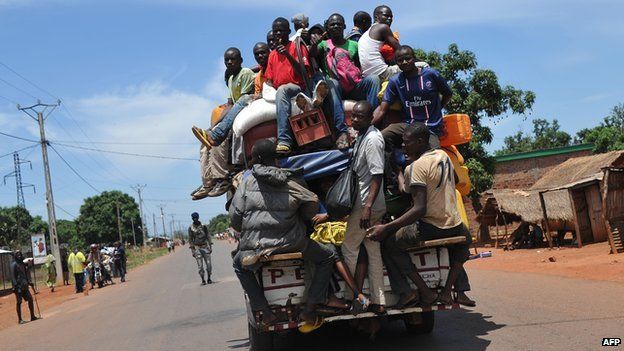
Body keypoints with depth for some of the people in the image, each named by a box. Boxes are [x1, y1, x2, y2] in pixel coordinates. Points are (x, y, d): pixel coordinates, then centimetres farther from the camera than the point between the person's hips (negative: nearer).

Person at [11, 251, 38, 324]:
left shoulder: (23, 264, 15)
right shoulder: (14, 265, -8)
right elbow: (12, 276, -14)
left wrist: (29, 282, 9)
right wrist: (15, 285, -20)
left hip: (24, 286, 7)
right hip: (18, 286, -7)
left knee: (30, 299, 5)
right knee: (19, 302, -4)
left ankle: (32, 316, 13)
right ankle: (20, 319, 2)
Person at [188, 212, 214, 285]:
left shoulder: (203, 226, 4)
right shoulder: (191, 228, 0)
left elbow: (208, 236, 7)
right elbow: (190, 239, 2)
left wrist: (210, 246, 2)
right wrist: (192, 250, -3)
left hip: (205, 247, 1)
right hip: (197, 248, -1)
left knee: (209, 264, -1)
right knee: (200, 265, -3)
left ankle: (209, 278, 11)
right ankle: (203, 280, 5)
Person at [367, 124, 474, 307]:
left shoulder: (416, 167, -15)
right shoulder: (444, 155, 9)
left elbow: (420, 209, -23)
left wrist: (386, 228, -25)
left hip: (430, 228, -8)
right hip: (454, 226, 8)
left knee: (388, 243, 4)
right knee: (464, 238, 40)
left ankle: (426, 292, 2)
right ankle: (447, 290, 25)